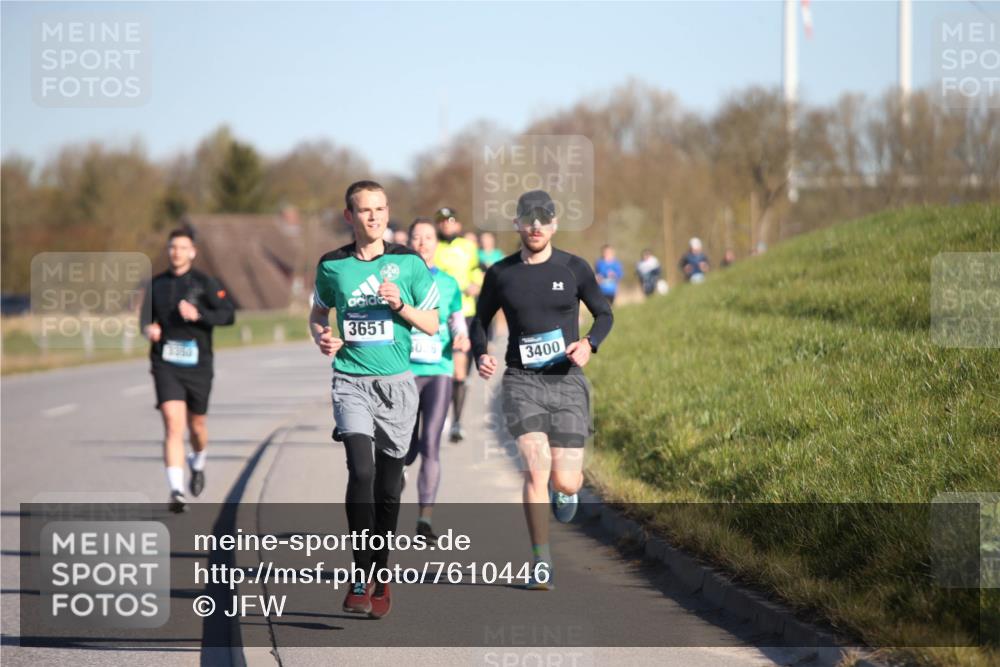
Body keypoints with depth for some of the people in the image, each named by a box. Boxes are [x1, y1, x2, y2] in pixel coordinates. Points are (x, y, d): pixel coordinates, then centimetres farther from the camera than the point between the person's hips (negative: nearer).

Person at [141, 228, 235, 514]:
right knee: (173, 424, -15)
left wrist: (198, 315, -22)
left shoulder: (205, 283, 0)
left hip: (197, 364, 0)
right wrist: (149, 328, -2)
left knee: (197, 424, 12)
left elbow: (228, 314, -7)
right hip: (165, 364, 1)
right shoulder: (156, 284, 10)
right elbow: (146, 317, 21)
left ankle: (198, 465, 47)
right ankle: (176, 492, -20)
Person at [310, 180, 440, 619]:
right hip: (351, 381, -1)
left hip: (396, 383, 1)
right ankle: (361, 577, -15)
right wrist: (322, 338, -4)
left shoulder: (409, 263, 2)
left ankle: (380, 578, 21)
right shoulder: (332, 266, 3)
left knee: (389, 484, 6)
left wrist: (399, 305, -13)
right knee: (361, 470, -19)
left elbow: (431, 325, 5)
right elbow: (317, 315, 18)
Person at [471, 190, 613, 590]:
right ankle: (541, 565, -9)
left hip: (567, 381, 1)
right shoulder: (500, 274, 3)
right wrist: (480, 355, -5)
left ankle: (566, 489, 39)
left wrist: (590, 344, -9)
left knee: (565, 482, -2)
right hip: (522, 381, 0)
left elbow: (604, 314, 12)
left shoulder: (574, 269, 2)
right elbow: (480, 322, 15)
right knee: (536, 469, -19)